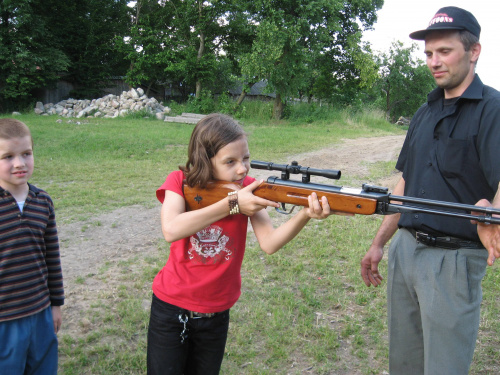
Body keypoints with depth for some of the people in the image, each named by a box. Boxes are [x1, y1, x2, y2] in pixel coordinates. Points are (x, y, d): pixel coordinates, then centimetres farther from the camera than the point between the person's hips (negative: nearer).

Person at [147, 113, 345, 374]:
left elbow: (269, 243, -22)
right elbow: (171, 230, -31)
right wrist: (232, 205, -30)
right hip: (170, 307, -2)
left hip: (216, 313, 2)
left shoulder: (249, 189, -8)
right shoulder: (180, 182, -12)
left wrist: (305, 215, -40)